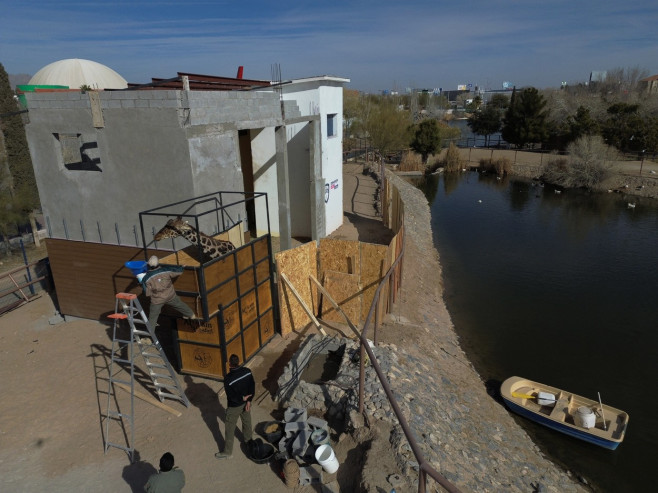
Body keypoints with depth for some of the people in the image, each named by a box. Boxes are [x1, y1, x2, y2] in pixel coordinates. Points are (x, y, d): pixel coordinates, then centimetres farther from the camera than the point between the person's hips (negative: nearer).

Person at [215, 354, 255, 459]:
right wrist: (248, 400, -4)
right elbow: (252, 386, -9)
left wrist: (243, 399, -10)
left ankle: (227, 452, 30)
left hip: (234, 406, -5)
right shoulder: (247, 371, -17)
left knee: (230, 429, 14)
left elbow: (231, 396, -25)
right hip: (246, 403, 5)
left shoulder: (228, 379, -32)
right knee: (247, 422, 27)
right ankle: (249, 441, 50)